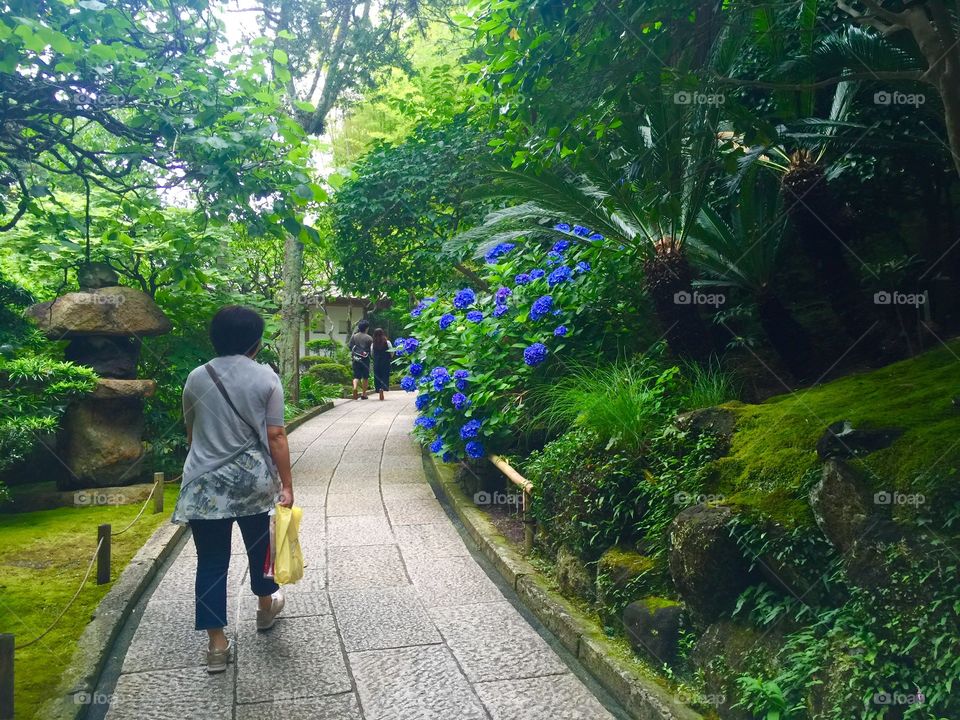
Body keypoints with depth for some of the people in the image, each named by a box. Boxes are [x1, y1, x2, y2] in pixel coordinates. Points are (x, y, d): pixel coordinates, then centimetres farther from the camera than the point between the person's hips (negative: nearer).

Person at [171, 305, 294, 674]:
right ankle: (266, 606, 43)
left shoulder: (197, 378, 0)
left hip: (205, 483, 1)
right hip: (253, 480, 0)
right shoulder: (266, 378, -7)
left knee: (211, 561, 7)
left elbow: (190, 433, 11)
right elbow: (275, 436, -10)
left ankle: (217, 645, 10)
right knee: (259, 543, 22)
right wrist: (286, 484, -3)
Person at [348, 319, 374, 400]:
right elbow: (372, 349, -5)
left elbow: (349, 346, 5)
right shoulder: (369, 338, -5)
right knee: (365, 377, 9)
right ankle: (364, 394, 10)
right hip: (365, 359, -2)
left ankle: (355, 388, -22)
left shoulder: (354, 336, 2)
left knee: (356, 376, 6)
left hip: (356, 358, 2)